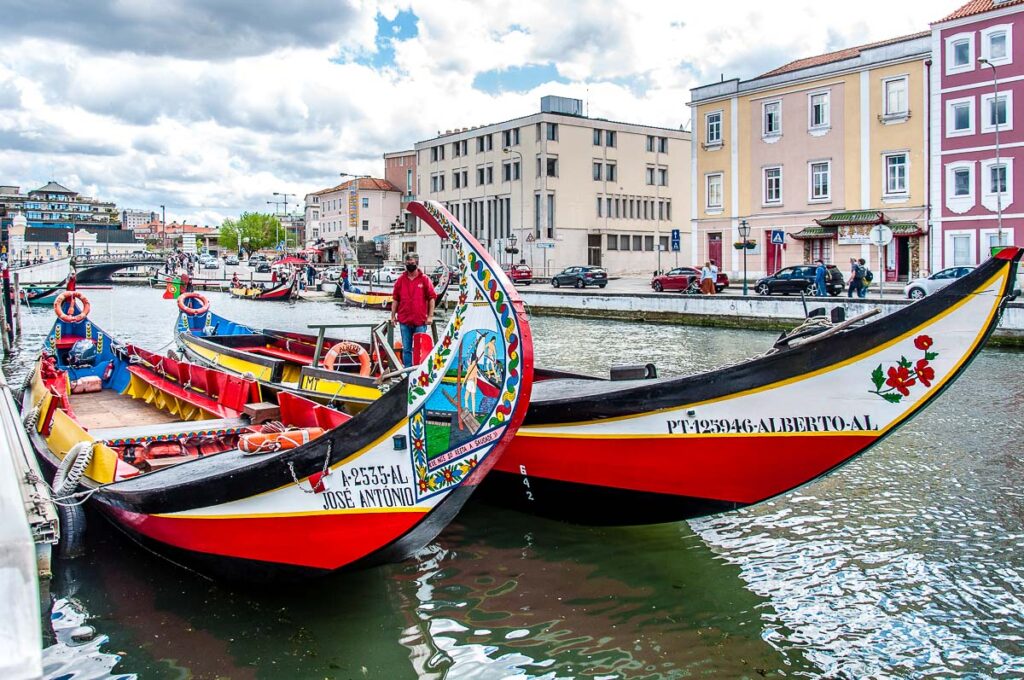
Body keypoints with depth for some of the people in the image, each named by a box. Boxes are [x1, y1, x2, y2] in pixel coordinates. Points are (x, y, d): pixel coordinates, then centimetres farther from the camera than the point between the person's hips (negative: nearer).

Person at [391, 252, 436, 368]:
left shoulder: (425, 279, -1)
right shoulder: (400, 280, 7)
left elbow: (431, 298, -2)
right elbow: (395, 299, 11)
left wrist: (430, 316, -7)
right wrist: (393, 315, 6)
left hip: (420, 321, -3)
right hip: (404, 321, 3)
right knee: (406, 349, 8)